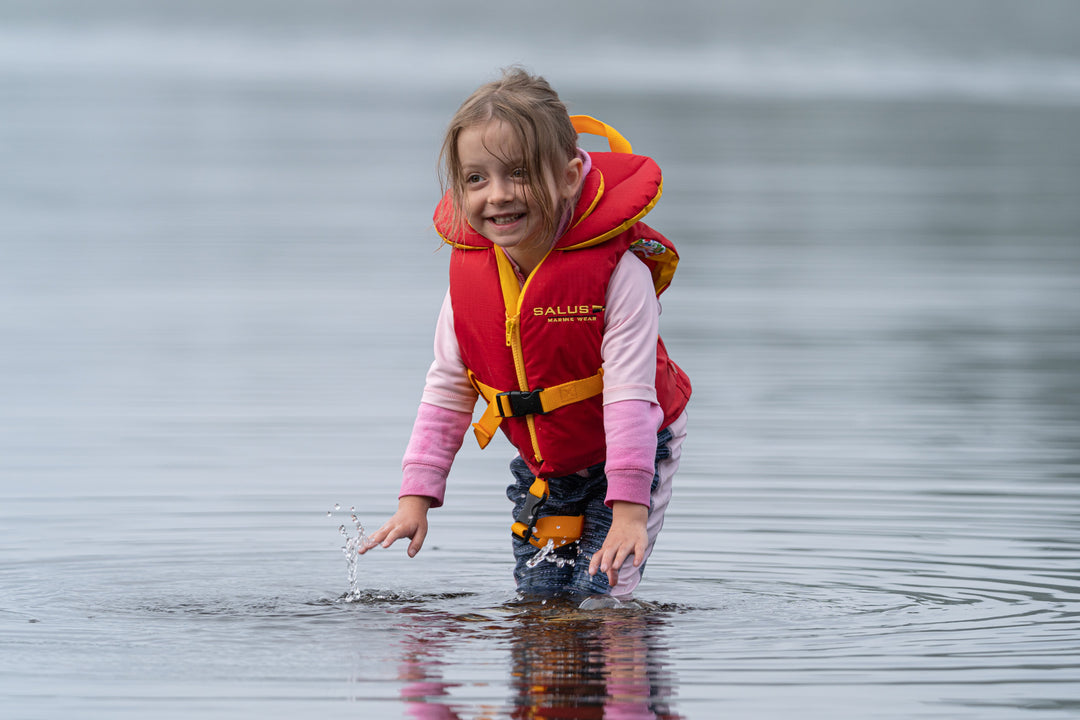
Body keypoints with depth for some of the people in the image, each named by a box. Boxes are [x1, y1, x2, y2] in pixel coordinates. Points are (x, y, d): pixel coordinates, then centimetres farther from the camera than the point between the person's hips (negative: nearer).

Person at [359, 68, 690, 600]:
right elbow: (447, 390, -1)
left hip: (626, 457, -5)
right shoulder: (469, 272, -10)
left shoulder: (616, 269, -27)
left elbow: (629, 395, -27)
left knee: (597, 599, -13)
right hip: (540, 470, 5)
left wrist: (629, 509, -31)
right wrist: (416, 497, -5)